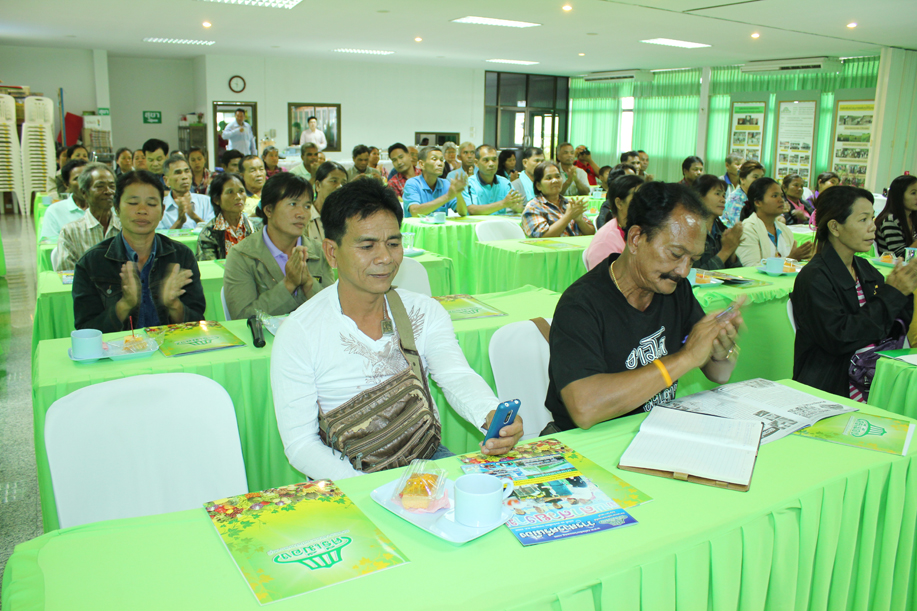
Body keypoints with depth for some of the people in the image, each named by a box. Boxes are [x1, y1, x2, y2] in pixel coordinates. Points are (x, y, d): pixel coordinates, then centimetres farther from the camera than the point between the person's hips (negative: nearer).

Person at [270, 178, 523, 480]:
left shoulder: (426, 312, 0)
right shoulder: (297, 333, -10)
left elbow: (457, 377, -16)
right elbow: (300, 444, -11)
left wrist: (491, 416, -40)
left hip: (427, 458, 3)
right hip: (348, 476, -2)